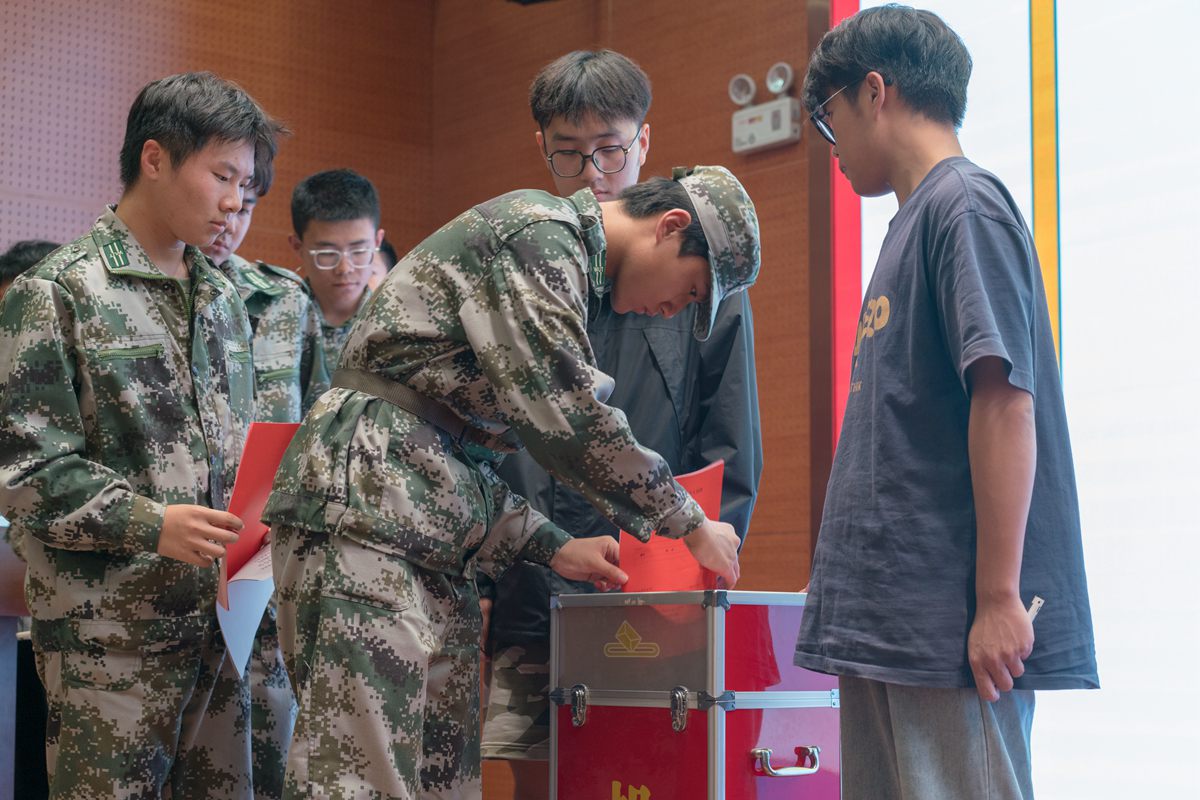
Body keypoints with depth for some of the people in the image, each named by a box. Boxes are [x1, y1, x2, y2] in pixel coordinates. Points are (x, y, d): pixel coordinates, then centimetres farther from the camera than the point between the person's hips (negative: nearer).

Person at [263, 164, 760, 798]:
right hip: (365, 510, -10)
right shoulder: (539, 230, -6)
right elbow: (568, 417, -16)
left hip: (432, 543, 10)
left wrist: (551, 547, 14)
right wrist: (692, 525, -5)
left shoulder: (562, 260, 24)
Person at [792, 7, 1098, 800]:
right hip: (885, 620, 9)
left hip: (951, 622, -9)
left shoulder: (965, 202, -7)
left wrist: (999, 597, -20)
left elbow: (1006, 403, -16)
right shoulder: (918, 217, 19)